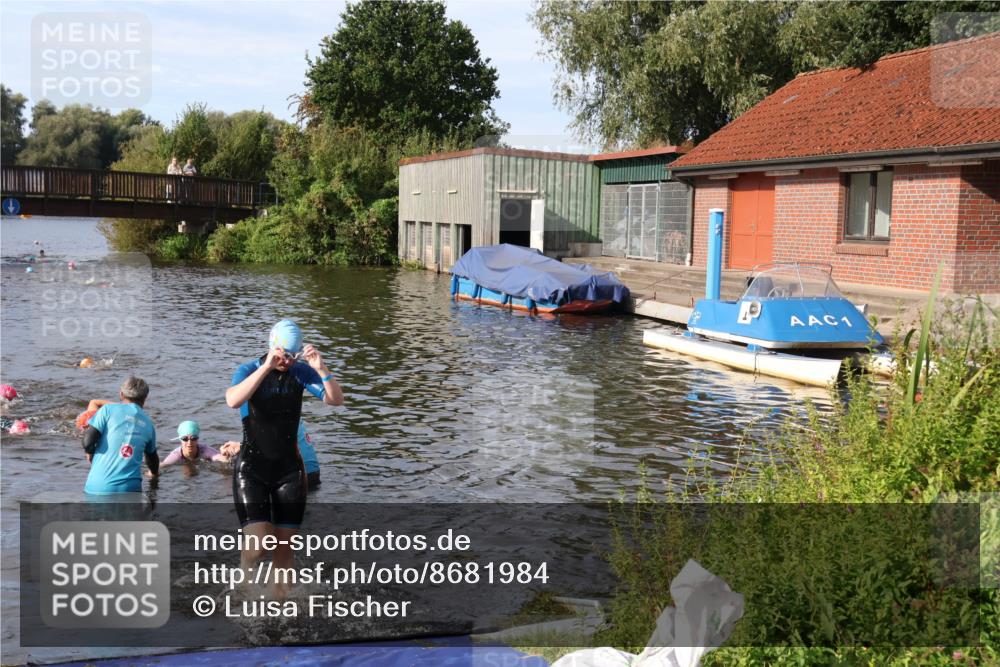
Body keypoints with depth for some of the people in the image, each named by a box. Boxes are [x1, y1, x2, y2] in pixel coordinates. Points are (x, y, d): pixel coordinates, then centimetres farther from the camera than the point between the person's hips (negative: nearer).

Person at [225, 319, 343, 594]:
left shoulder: (301, 372, -1)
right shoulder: (250, 370, -8)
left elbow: (336, 400, -10)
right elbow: (233, 400, -29)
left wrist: (322, 369, -25)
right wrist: (267, 366, -34)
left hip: (289, 468, 3)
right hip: (252, 467, -3)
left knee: (285, 545, 5)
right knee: (259, 542, -12)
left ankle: (280, 595, 22)